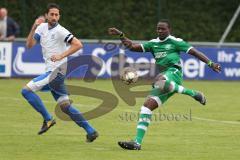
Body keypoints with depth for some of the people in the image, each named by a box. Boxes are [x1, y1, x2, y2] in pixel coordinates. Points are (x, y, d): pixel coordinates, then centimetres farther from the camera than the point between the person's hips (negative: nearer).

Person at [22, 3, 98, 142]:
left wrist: (61, 56, -24)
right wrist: (34, 28, -8)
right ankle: (90, 131, 11)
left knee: (27, 90, -12)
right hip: (52, 72, 8)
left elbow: (78, 44, -18)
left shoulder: (60, 31, -11)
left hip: (57, 71, -8)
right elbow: (29, 45, 5)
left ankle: (48, 119, -7)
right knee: (65, 106, 9)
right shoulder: (42, 27, 11)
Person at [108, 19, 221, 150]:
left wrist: (210, 63, -2)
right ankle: (137, 142, -10)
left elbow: (194, 52, 5)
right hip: (162, 78, 6)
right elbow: (133, 47, 14)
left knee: (160, 81, -42)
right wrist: (121, 35, 2)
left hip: (173, 72, -6)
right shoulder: (153, 43, 20)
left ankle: (192, 93, -26)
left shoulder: (175, 42, 6)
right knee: (146, 106, -8)